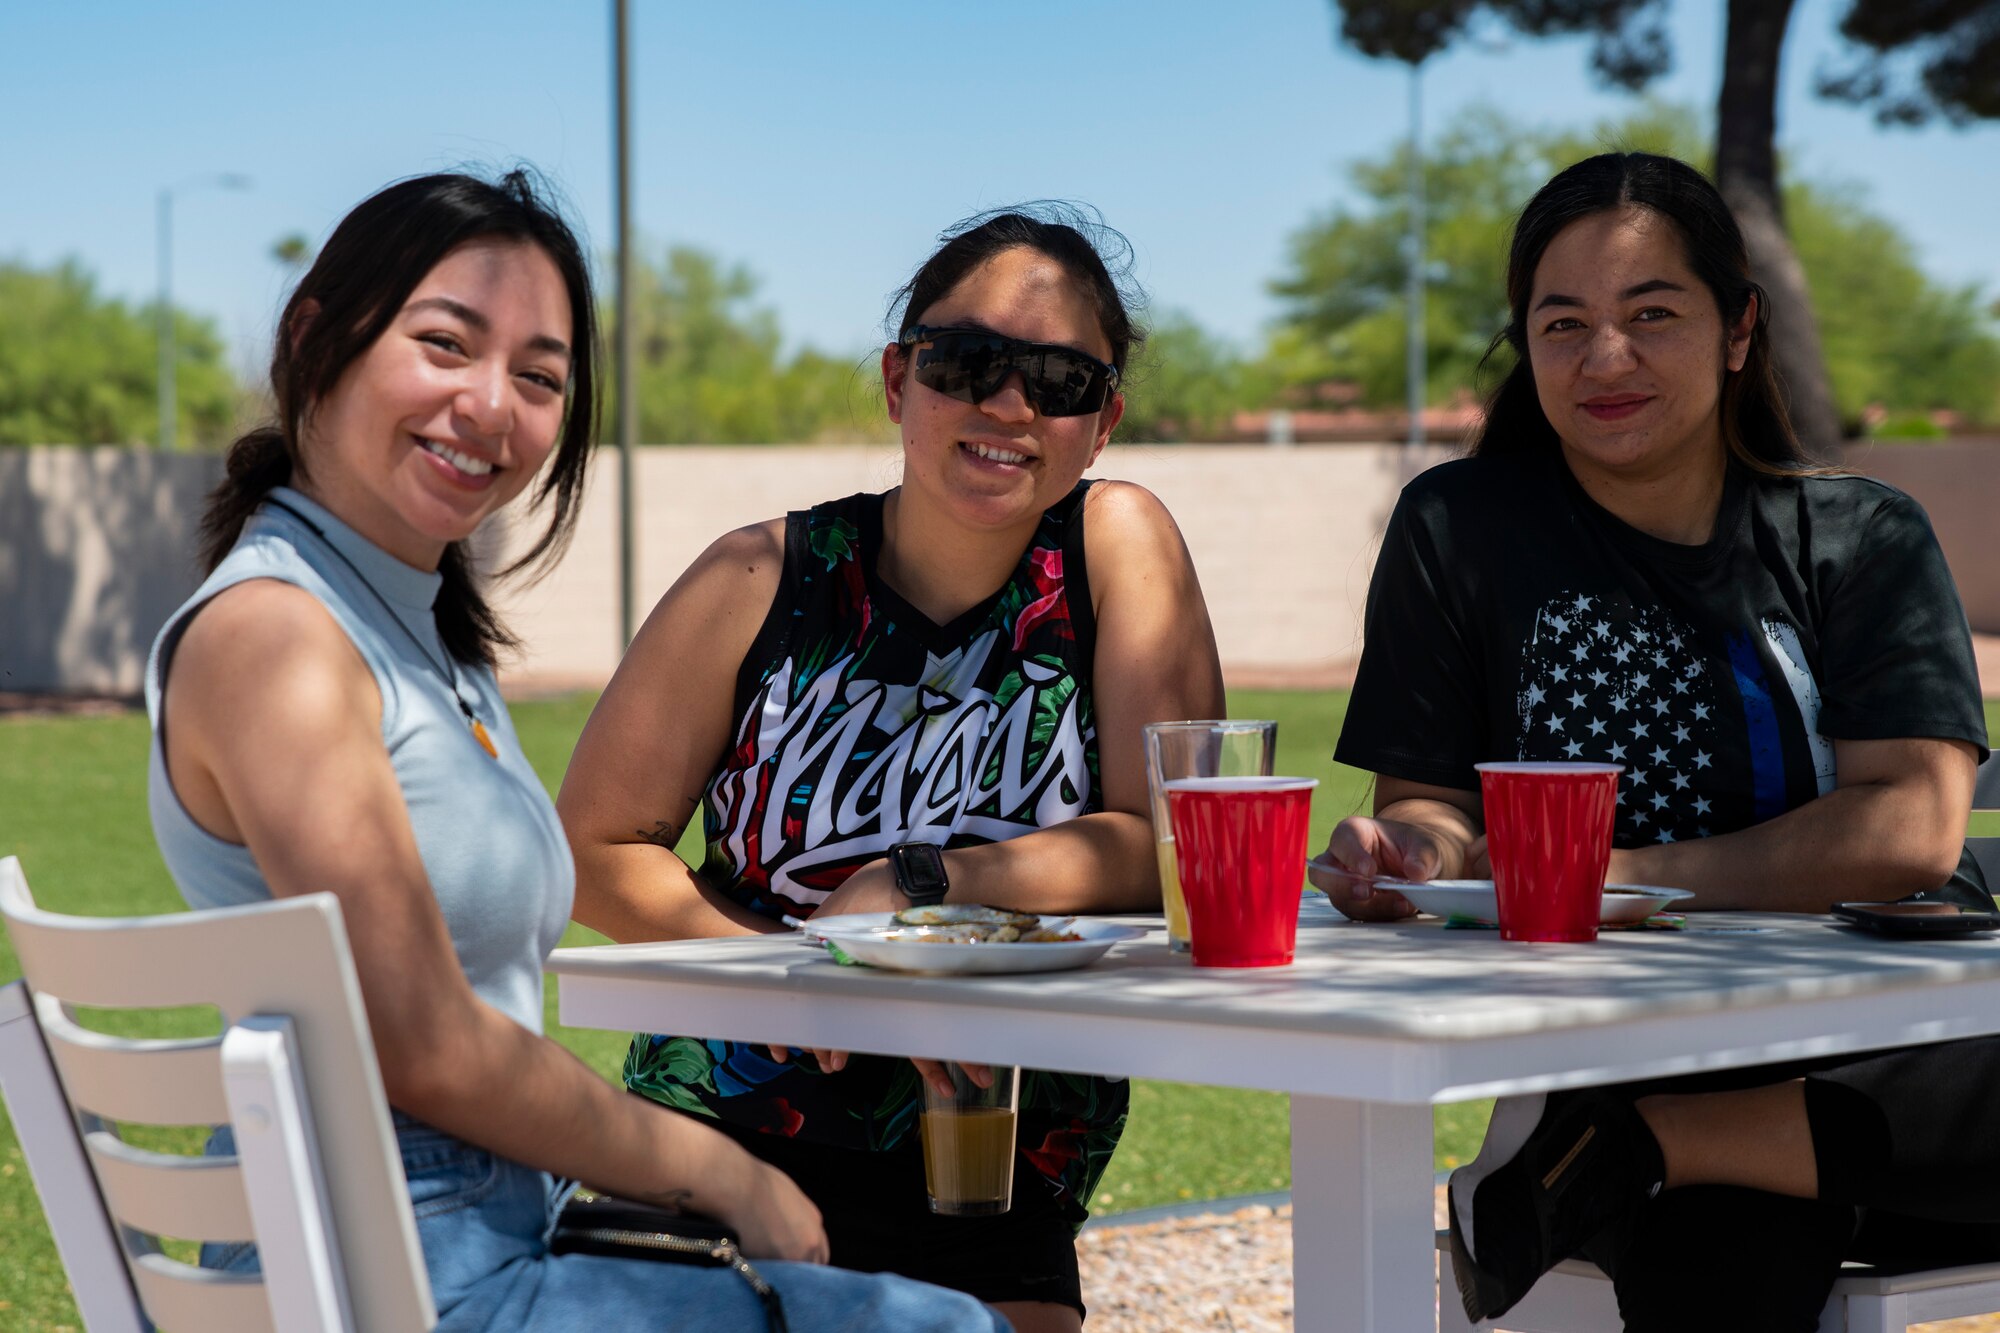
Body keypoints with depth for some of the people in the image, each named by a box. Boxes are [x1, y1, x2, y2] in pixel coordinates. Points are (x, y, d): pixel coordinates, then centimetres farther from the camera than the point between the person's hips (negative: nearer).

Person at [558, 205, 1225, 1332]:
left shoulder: (1119, 545, -3)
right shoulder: (766, 581, -4)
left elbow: (1169, 844, -9)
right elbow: (600, 848, 1)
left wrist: (913, 887, -18)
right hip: (730, 1142, 0)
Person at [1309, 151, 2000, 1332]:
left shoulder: (1861, 539, 8)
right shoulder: (1462, 531, 10)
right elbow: (1431, 801, 9)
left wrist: (1625, 874, -14)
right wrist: (1418, 850, -17)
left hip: (1876, 1051, 3)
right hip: (1617, 1045, -3)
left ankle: (1616, 1155, -25)